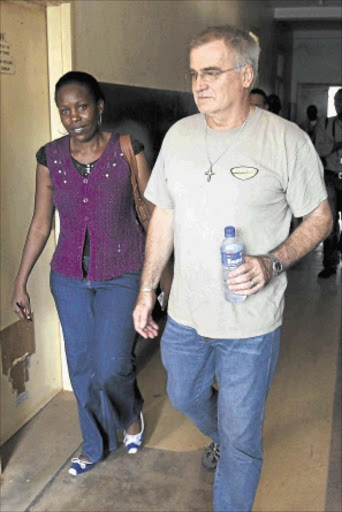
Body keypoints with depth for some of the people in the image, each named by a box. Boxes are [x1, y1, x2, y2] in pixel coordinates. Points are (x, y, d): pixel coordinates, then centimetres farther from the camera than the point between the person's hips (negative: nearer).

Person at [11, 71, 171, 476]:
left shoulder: (128, 151, -10)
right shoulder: (50, 158, -2)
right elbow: (40, 223, 5)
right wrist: (20, 284, 7)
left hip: (122, 275, -3)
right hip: (69, 277, 4)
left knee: (111, 367, -9)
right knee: (81, 367, 13)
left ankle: (132, 414, 28)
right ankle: (95, 445, 37)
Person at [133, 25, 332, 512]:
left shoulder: (287, 140, -14)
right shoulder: (179, 135, 0)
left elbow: (319, 217, -5)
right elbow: (163, 217, 8)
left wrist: (273, 263, -22)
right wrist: (147, 290, 8)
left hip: (250, 324, -5)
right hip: (185, 313, 5)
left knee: (240, 440, 9)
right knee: (184, 397, 28)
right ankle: (222, 437, 62)